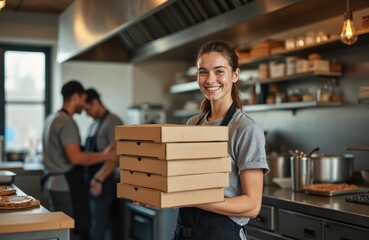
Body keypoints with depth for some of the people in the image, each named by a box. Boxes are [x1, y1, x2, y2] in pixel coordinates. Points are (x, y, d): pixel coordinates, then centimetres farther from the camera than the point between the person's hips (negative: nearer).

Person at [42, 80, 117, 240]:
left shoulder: (52, 119, 15)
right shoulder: (67, 122, -16)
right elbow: (75, 157, -23)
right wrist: (105, 156, -17)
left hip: (53, 183, 10)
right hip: (66, 186, -10)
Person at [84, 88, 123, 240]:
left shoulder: (113, 122, -10)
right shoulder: (94, 125, 17)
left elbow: (115, 156, -18)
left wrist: (99, 179, -24)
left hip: (102, 183, -8)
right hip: (92, 181, 8)